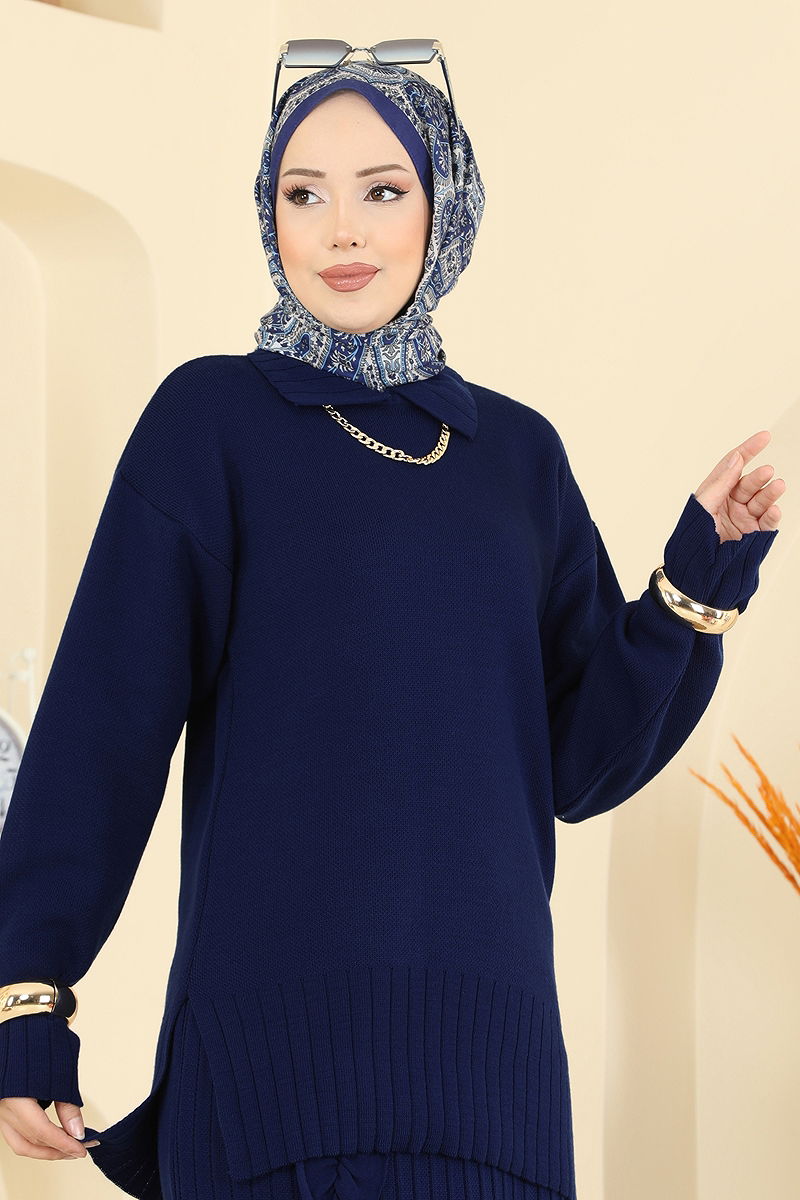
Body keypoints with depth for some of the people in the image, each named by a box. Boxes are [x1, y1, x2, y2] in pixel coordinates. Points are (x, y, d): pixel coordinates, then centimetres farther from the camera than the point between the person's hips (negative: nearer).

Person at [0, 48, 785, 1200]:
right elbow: (102, 719, -5)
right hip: (277, 1023, -4)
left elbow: (582, 757, 11)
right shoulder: (210, 421, 1)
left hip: (486, 1021, 4)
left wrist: (704, 573, -2)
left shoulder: (519, 452, 13)